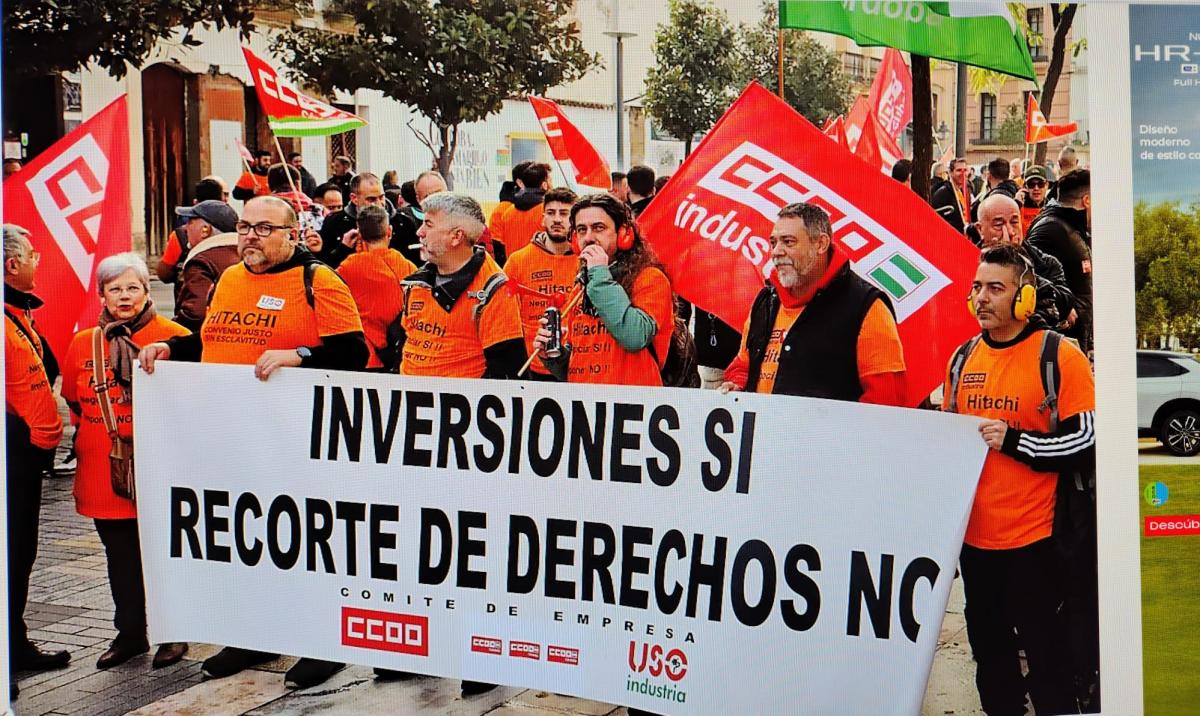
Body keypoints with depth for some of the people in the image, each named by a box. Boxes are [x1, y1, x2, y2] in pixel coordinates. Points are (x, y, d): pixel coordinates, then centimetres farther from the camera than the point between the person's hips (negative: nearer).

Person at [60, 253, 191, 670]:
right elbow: (73, 400, 23)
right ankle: (130, 633, 25)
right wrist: (93, 436, 15)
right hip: (103, 472, 4)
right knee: (120, 556, 13)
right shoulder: (83, 344, 8)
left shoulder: (174, 337, -6)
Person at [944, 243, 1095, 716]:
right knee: (989, 651, 16)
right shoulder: (963, 358, 10)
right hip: (974, 535, 6)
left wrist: (1012, 439, -18)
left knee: (1044, 652, 2)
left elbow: (1087, 445, -13)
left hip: (1032, 539, -6)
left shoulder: (1059, 356, -9)